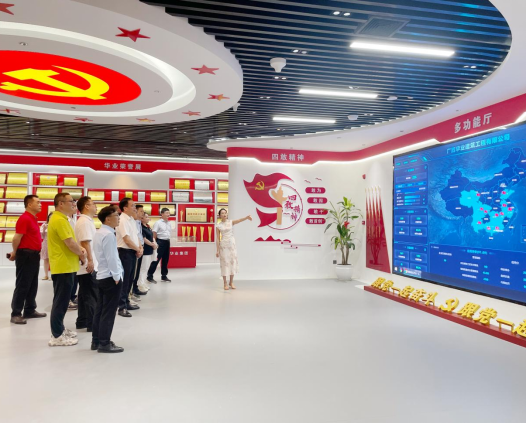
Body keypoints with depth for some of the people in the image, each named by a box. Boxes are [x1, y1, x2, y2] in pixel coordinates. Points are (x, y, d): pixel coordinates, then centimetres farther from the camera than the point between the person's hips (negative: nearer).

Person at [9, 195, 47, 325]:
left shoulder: (33, 219, 15)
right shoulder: (25, 218, -15)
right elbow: (17, 238, -17)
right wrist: (15, 253, -5)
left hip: (34, 255, 9)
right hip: (26, 255, -9)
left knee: (33, 285, 14)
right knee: (22, 285, -4)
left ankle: (30, 311, 22)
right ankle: (15, 314, 3)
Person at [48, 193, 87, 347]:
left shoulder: (61, 219, 15)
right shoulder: (59, 220, -18)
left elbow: (70, 240, 19)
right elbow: (70, 243, -22)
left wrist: (80, 248, 1)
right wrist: (81, 254, -5)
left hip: (65, 266, 11)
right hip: (63, 266, -11)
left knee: (62, 300, 17)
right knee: (61, 301, -4)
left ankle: (60, 329, 27)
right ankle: (57, 336, 3)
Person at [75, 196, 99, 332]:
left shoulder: (86, 221, 16)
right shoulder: (85, 222, -16)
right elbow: (85, 242, -24)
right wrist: (90, 261, -25)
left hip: (85, 265, 10)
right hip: (87, 265, -10)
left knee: (85, 294, 14)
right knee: (92, 295, -4)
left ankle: (82, 321, 22)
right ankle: (92, 324, 2)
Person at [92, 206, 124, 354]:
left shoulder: (99, 233, 14)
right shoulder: (108, 235, -18)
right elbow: (111, 258, -21)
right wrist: (117, 276, -15)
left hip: (102, 276, 10)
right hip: (110, 277, -10)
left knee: (100, 310, 14)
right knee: (109, 312, -2)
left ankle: (96, 341, 22)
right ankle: (104, 344, 5)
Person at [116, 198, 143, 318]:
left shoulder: (132, 219, 13)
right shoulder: (122, 220, -16)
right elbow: (126, 239, -20)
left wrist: (140, 247, 2)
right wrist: (138, 249, -8)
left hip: (133, 252, 9)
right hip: (125, 252, -9)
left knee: (130, 279, 15)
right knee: (124, 279, -5)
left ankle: (126, 302, 26)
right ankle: (122, 307, 1)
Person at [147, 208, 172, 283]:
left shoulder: (169, 223, 12)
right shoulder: (158, 223, -8)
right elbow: (154, 234, -10)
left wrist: (168, 240, 9)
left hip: (167, 242, 7)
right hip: (160, 242, -7)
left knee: (165, 260, 12)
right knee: (156, 259, -5)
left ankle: (164, 276, 22)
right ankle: (150, 276, 3)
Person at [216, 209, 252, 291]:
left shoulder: (231, 222, 2)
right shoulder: (219, 226, -1)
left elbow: (239, 221, -17)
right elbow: (217, 238, 0)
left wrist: (246, 217, -36)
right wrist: (218, 250, -3)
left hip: (232, 244, 2)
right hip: (223, 245, -2)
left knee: (233, 261, 4)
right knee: (225, 263, 1)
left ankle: (231, 282, 17)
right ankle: (225, 283, 10)